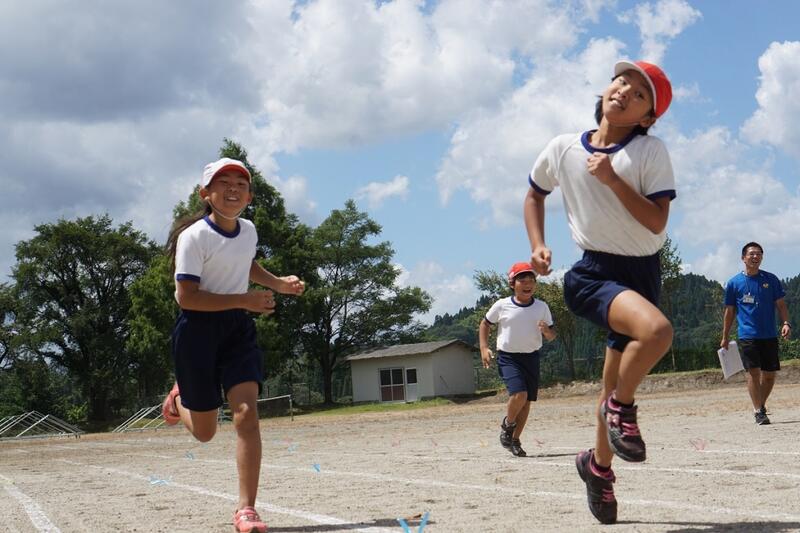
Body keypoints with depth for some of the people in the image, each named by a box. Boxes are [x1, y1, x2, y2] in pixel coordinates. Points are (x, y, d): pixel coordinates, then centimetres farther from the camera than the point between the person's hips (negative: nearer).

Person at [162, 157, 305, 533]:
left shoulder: (249, 230, 5)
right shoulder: (194, 236, -16)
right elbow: (185, 296, -22)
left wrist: (277, 283, 11)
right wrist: (244, 300, -26)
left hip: (238, 327, 4)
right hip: (198, 329, -4)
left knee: (246, 411, -16)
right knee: (204, 432, 8)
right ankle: (179, 399, 47)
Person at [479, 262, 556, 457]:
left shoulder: (542, 307, 1)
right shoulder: (502, 305, -6)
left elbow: (552, 335, 7)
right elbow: (485, 324, 9)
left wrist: (547, 331, -17)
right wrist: (484, 348, -2)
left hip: (531, 356, 4)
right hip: (508, 357, -3)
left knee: (527, 400, 5)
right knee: (519, 394, -21)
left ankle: (514, 440, 22)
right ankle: (507, 425, 9)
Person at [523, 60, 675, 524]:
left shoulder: (651, 152, -6)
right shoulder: (563, 149, -2)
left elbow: (656, 221, -14)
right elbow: (535, 193, 18)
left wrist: (612, 178, -22)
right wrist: (537, 245, 5)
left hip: (644, 272, 2)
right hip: (595, 271, -2)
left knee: (618, 381, 11)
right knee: (656, 329, -33)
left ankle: (599, 464, 35)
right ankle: (621, 408, -8)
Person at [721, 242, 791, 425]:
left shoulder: (771, 279, 6)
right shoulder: (734, 283, 3)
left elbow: (781, 304, 7)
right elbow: (729, 311, 9)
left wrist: (786, 323, -10)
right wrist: (725, 337, 8)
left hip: (769, 335, 2)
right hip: (747, 336, -2)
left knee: (769, 374, 6)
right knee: (753, 372, -10)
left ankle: (761, 406, 26)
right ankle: (758, 412, -7)